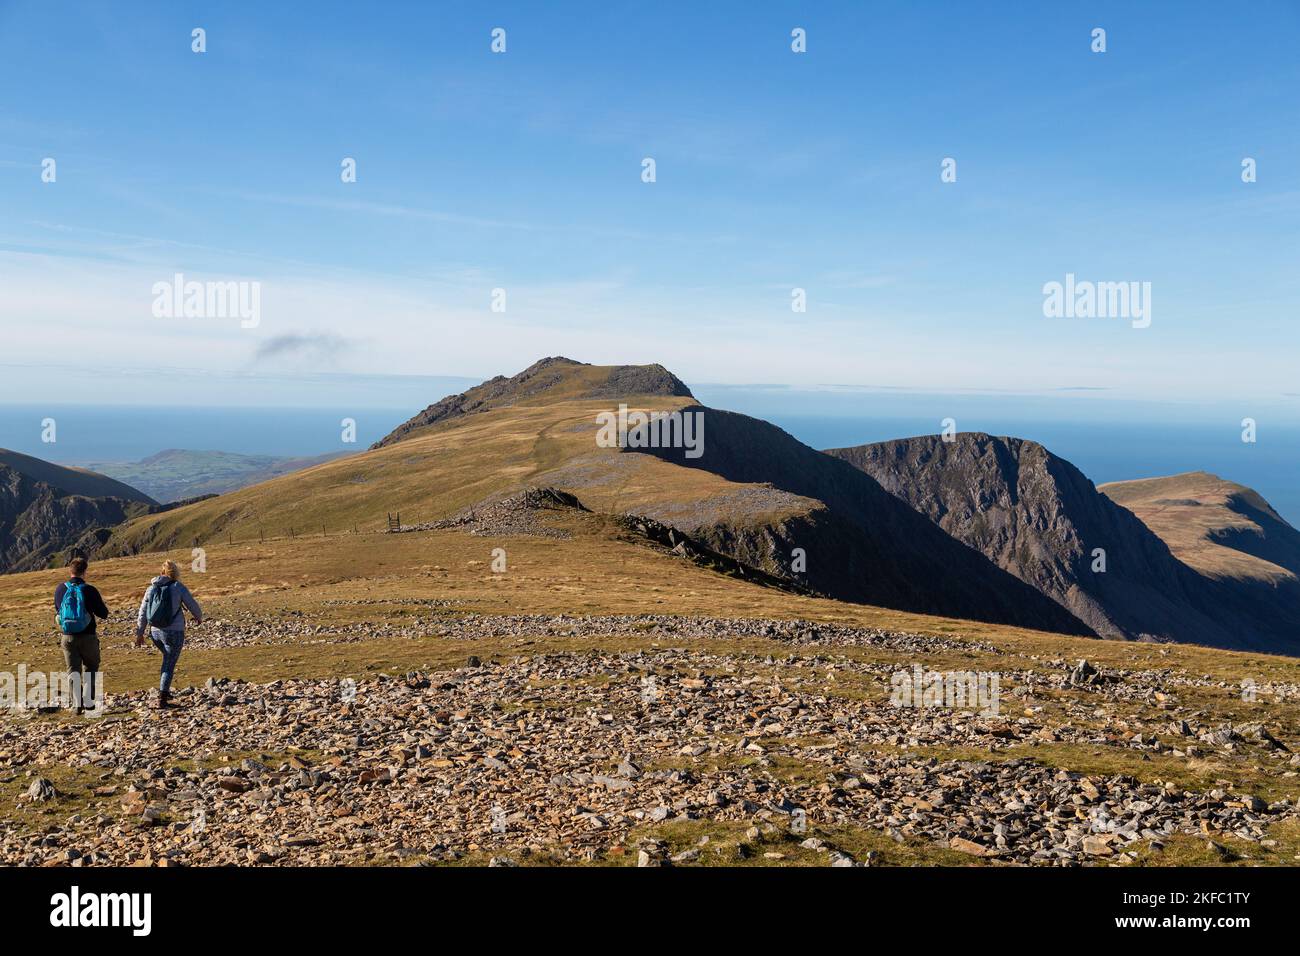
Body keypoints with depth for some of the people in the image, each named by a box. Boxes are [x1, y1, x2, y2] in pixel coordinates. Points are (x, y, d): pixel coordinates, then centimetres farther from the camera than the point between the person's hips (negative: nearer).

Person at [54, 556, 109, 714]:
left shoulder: (60, 589, -3)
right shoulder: (90, 590, -12)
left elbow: (58, 610, 15)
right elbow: (103, 614, -6)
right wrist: (101, 603, 13)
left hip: (68, 637, 2)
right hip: (88, 637, -2)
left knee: (73, 671, 10)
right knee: (91, 670, 14)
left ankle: (79, 704, 0)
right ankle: (88, 702, 1)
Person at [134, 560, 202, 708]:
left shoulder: (151, 589, 4)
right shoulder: (179, 588, -8)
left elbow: (142, 614, 7)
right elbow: (193, 606, -1)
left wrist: (139, 633, 16)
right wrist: (199, 617, 21)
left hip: (155, 632, 4)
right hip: (174, 633, -4)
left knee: (168, 658, 27)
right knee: (169, 665, 5)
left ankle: (165, 690, 25)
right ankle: (162, 698, 1)